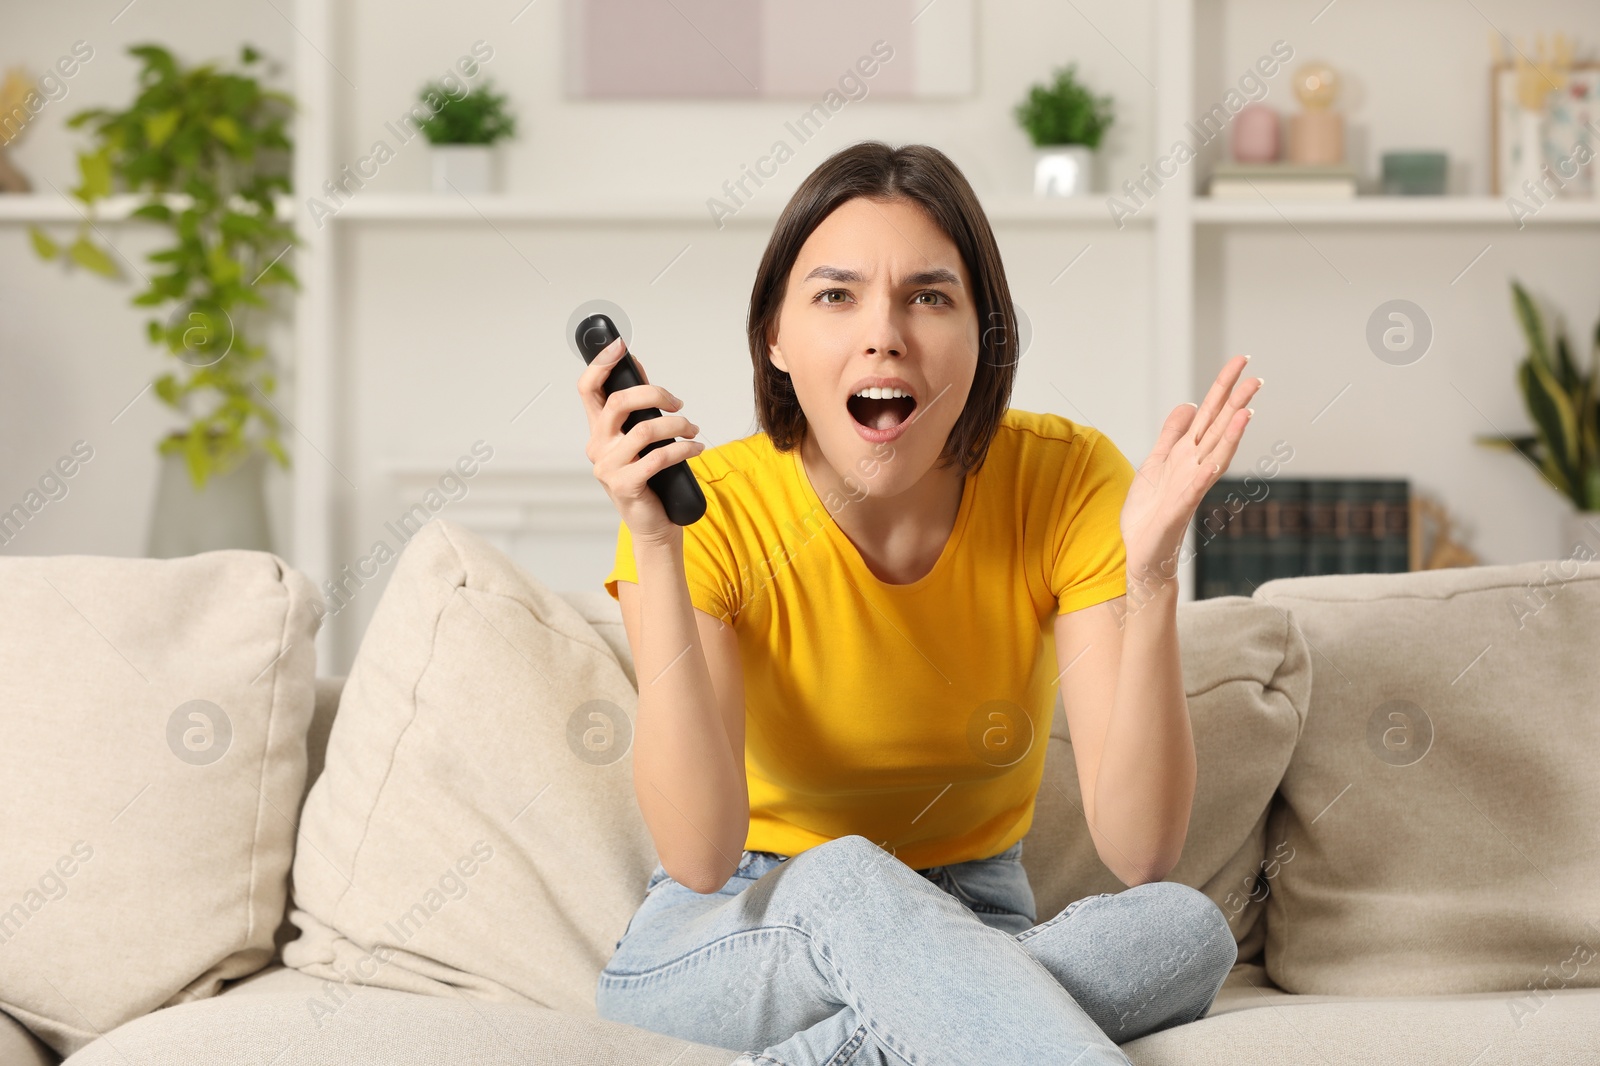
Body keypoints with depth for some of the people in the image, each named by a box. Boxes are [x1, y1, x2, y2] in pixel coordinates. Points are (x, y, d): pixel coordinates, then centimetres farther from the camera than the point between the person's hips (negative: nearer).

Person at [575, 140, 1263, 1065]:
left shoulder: (1067, 483, -14)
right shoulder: (710, 514, -17)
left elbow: (1139, 854, -21)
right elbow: (701, 858, -29)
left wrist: (1150, 576, -34)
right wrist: (655, 549, -33)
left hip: (972, 938, 3)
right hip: (732, 946, -2)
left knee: (1187, 928, -29)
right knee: (841, 876, -36)